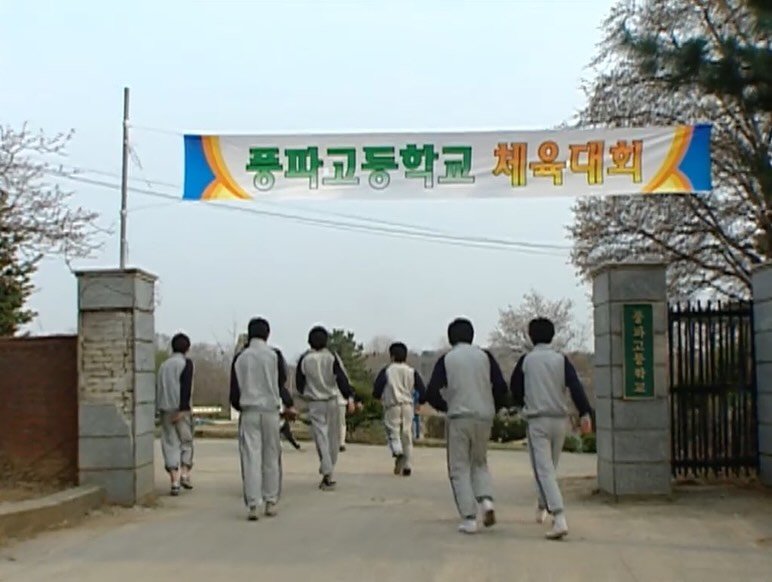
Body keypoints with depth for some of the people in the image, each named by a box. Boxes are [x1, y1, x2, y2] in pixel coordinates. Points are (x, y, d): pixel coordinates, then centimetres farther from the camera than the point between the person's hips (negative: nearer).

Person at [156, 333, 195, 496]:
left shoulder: (164, 365, 17)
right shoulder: (186, 363, -1)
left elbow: (158, 388, 15)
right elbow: (186, 387, -13)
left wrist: (159, 408, 17)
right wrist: (183, 408, -17)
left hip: (165, 409, 4)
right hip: (180, 408, -4)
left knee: (170, 444, 3)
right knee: (186, 441, 9)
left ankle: (174, 481, -2)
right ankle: (185, 474, -2)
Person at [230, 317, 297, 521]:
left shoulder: (240, 358, 5)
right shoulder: (274, 355, 0)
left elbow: (234, 392, 6)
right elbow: (282, 384, -4)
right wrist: (289, 405, 9)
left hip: (248, 412, 1)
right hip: (270, 410, -1)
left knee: (251, 458, -1)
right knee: (271, 457, 9)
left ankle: (253, 505, -7)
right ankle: (271, 502, 13)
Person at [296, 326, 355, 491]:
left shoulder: (304, 359, -2)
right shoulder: (332, 357, -5)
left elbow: (299, 383, 6)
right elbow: (341, 378, -15)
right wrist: (349, 397, -19)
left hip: (314, 404, 0)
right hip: (332, 401, 0)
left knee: (321, 437, -3)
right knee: (333, 438, 13)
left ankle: (327, 474, -17)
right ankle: (327, 473, 19)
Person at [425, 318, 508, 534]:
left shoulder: (446, 360, 0)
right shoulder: (484, 356, 5)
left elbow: (432, 393, -5)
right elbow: (501, 387, -2)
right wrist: (494, 409, 15)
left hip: (458, 418, -2)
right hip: (484, 417, 3)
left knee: (459, 469, 5)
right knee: (479, 462, 21)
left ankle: (469, 518, -4)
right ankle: (486, 500, -3)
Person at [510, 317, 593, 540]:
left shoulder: (526, 360, -1)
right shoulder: (561, 359, 1)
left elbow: (515, 388, 8)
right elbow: (575, 386, -11)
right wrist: (585, 414, -14)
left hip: (537, 421, -3)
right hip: (560, 419, 3)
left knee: (544, 469, -7)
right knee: (550, 466, 21)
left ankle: (559, 518, -21)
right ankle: (542, 507, 39)